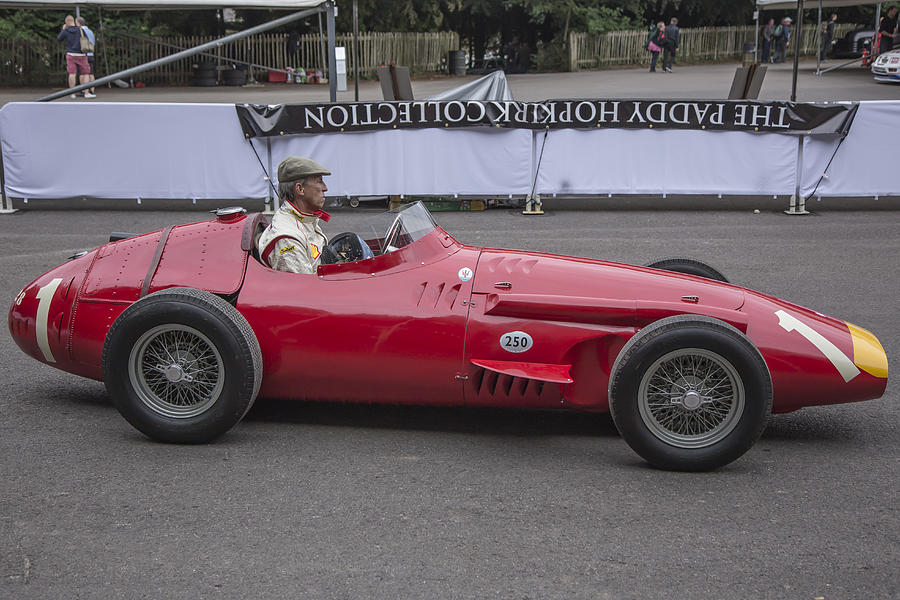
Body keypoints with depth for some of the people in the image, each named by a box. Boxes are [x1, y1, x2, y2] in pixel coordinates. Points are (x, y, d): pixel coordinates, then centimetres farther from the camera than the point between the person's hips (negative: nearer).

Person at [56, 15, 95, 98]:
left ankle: (73, 94, 1)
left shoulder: (65, 31, -3)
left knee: (72, 74, 0)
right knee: (85, 74, 2)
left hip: (71, 54, 1)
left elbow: (59, 39, 14)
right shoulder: (80, 29, -6)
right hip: (81, 54, -1)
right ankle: (86, 93, -5)